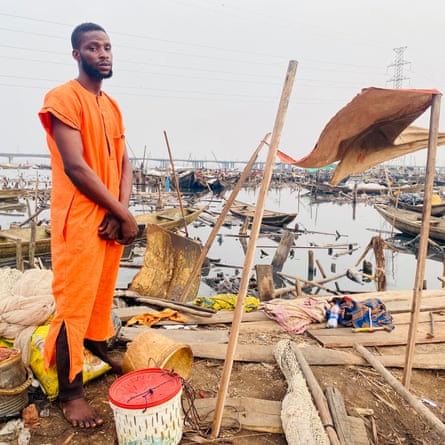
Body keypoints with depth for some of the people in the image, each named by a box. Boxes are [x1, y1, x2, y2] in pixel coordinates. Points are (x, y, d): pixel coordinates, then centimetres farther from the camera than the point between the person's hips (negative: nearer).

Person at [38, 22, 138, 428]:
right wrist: (125, 214, -13)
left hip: (112, 218, 8)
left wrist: (121, 211, -6)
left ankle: (100, 355, 37)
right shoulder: (63, 98, -8)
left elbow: (124, 164, 11)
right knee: (74, 304, -1)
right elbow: (75, 167, -17)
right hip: (78, 220, -7)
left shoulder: (113, 106, 16)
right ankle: (70, 392, 13)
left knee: (102, 295, 18)